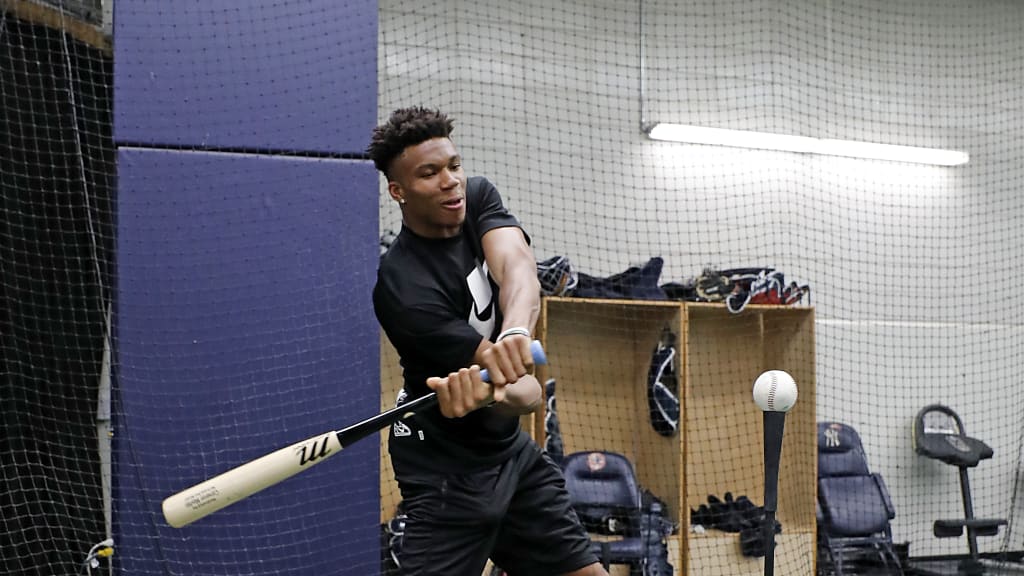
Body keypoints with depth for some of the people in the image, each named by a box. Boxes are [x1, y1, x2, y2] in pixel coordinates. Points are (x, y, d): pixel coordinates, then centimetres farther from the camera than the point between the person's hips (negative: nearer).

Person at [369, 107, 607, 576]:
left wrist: (515, 333, -48)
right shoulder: (404, 287, -26)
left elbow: (518, 270, -28)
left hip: (510, 447, 7)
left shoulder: (478, 198, -6)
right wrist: (487, 392, -53)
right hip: (449, 463, -7)